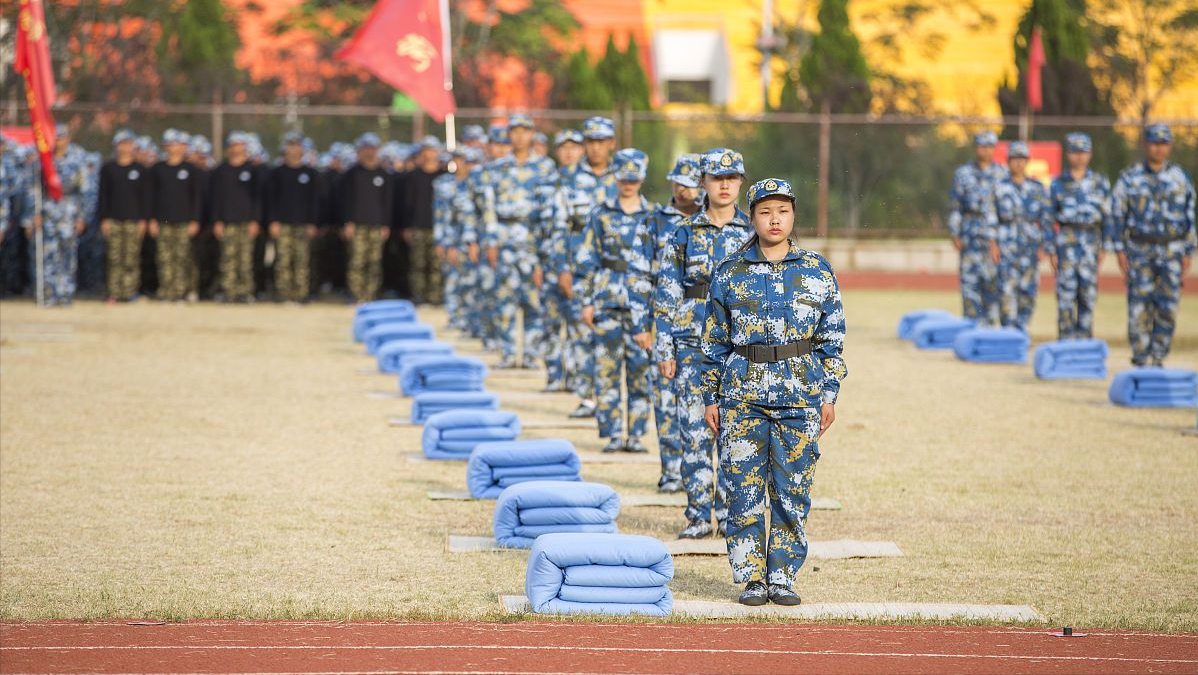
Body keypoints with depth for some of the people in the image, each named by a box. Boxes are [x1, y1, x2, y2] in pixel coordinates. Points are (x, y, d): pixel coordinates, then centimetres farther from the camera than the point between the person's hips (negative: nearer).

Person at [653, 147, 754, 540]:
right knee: (695, 430, -1)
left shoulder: (752, 234, 5)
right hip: (693, 344, 0)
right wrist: (664, 349, -1)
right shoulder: (685, 233, 5)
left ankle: (731, 512, 10)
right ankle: (698, 516, 5)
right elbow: (666, 295, 5)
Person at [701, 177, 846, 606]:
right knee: (745, 489, -3)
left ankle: (783, 577, 9)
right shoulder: (729, 273, 6)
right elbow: (714, 341, 9)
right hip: (744, 392, 0)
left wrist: (830, 394, 3)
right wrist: (711, 398, 6)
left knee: (792, 490, 1)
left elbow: (832, 340, 9)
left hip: (801, 394, 0)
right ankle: (751, 578, 5)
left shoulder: (818, 273, 7)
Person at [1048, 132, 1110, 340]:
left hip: (1091, 241, 1)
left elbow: (1107, 216, 9)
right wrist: (1051, 250, -1)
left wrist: (1104, 248, 1)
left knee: (1088, 292, 0)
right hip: (1067, 242, -1)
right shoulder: (1058, 184, 6)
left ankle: (1085, 337, 8)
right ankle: (1066, 340, -4)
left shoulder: (1100, 182, 9)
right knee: (1066, 293, -7)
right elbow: (1049, 218, 6)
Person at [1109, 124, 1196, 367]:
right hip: (1139, 250, -1)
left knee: (1167, 307, -6)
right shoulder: (1129, 177, 2)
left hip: (1171, 251, 1)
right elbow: (1118, 215, 3)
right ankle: (1141, 359, 6)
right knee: (1139, 306, -4)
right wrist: (1119, 251, -4)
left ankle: (1158, 358, 3)